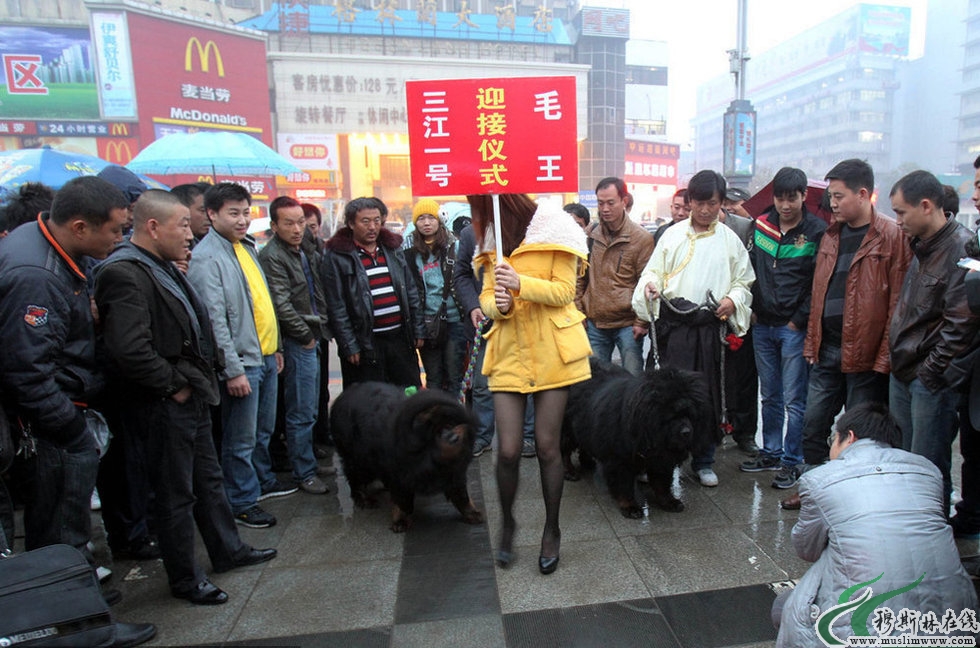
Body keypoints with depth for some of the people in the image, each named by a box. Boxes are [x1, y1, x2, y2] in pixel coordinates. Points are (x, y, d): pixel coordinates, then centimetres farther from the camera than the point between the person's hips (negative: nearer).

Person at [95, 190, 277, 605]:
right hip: (163, 406, -9)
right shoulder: (123, 274, -21)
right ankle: (184, 579, 25)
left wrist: (200, 380, 11)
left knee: (208, 480, 21)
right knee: (176, 495, 7)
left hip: (191, 398, 9)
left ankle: (227, 550, 38)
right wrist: (173, 386, -18)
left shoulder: (165, 268, 11)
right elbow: (130, 351, -32)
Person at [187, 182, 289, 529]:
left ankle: (263, 480, 40)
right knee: (242, 439, 5)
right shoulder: (207, 258, -15)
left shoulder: (247, 246, 12)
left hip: (265, 356, 9)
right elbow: (215, 320, -20)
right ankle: (242, 502, 20)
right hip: (241, 362, -8)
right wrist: (233, 369, -20)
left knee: (264, 429, 22)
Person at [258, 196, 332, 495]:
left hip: (312, 339, 9)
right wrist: (306, 337, -11)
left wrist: (320, 331, 12)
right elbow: (282, 305, -19)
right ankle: (304, 473, 9)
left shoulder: (302, 251, 13)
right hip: (297, 343, -9)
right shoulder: (272, 256, -14)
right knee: (301, 412, -2)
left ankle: (308, 462, 30)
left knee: (309, 409, 17)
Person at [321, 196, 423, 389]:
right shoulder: (337, 256, -5)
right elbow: (336, 306, -8)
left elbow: (411, 292, 13)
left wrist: (418, 330, 9)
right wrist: (349, 346, -12)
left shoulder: (393, 248, 11)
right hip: (366, 342, -4)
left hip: (399, 337, 5)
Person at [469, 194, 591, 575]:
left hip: (551, 351, -3)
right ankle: (507, 523, 26)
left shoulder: (553, 229, -2)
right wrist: (497, 304, -12)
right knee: (508, 450, -1)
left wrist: (521, 284, -22)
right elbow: (486, 296, 12)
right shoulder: (491, 242, 14)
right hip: (509, 353, 3)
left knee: (547, 446, 4)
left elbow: (564, 290, -6)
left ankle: (552, 530, 25)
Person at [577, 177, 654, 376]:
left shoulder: (642, 238, -6)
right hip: (594, 324, 4)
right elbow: (579, 277, 12)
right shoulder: (589, 236, 6)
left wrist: (642, 322, -8)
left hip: (627, 324, -4)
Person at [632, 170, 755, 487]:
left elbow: (744, 281, 13)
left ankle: (704, 461, 24)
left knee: (707, 394, 8)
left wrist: (733, 299, -8)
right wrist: (650, 284, -14)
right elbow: (653, 271, 9)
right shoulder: (673, 235, 8)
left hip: (710, 327, 1)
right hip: (672, 325, -1)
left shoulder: (730, 240, 10)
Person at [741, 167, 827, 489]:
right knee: (769, 396, 15)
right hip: (762, 326, 5)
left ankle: (792, 462, 13)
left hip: (794, 328, -5)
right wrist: (753, 309, 5)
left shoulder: (817, 232, -7)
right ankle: (770, 453, 28)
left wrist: (799, 320, -10)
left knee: (794, 400, 1)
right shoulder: (761, 225, 6)